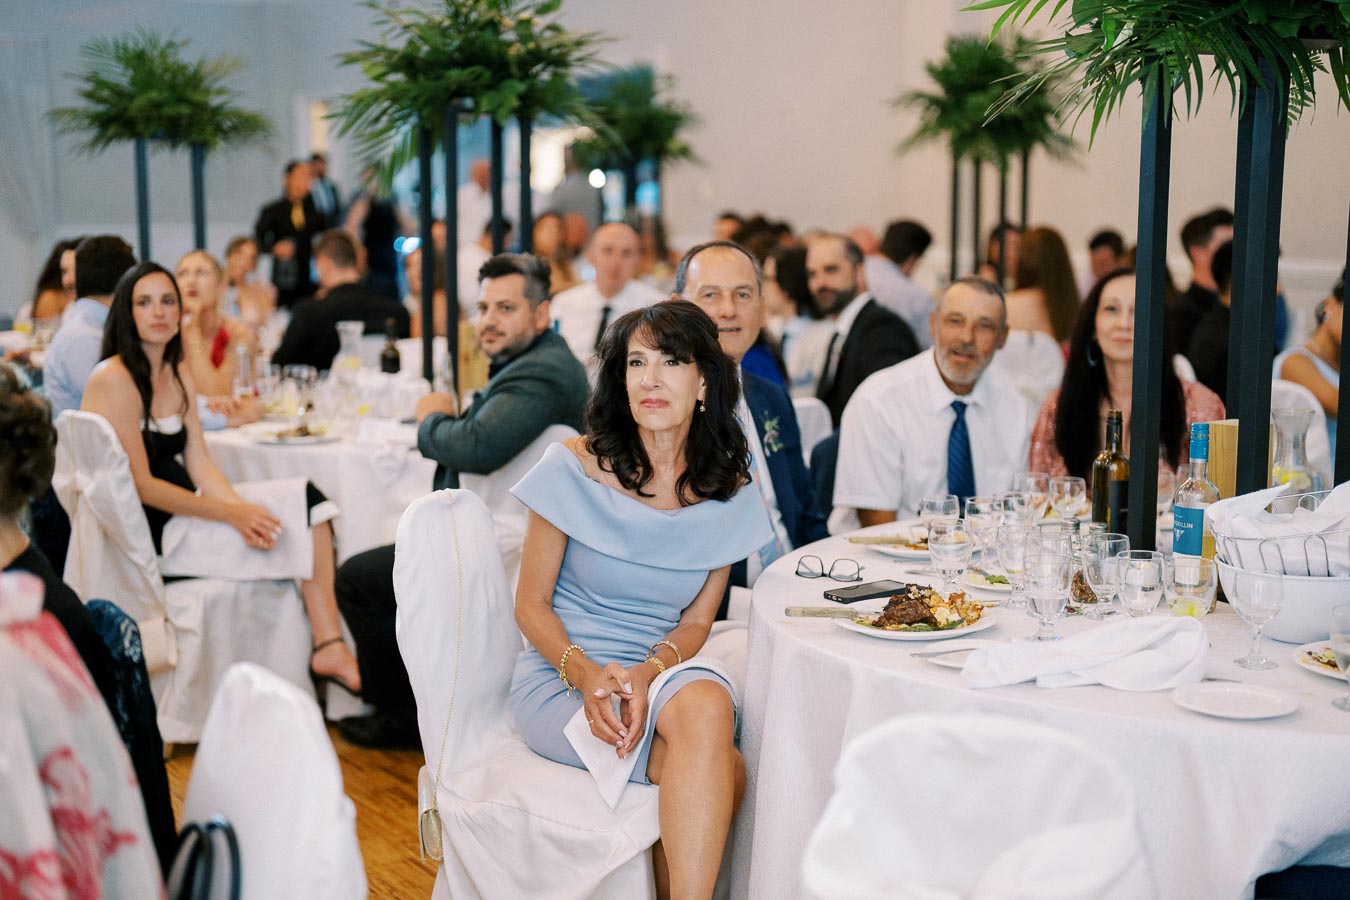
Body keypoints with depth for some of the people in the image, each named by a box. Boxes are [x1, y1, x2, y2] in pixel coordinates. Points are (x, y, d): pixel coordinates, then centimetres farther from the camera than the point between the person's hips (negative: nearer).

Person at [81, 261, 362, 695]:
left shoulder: (179, 375, 13)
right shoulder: (113, 379, -13)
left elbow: (200, 466, 6)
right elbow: (139, 484, -18)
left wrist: (242, 508, -14)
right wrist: (230, 513, -24)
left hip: (183, 508, 8)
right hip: (143, 529, -8)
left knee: (310, 502, -11)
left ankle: (329, 646, -19)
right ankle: (328, 647, -9)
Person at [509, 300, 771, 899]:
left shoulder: (726, 490, 3)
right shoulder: (575, 467, -6)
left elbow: (695, 621, 6)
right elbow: (531, 605, -2)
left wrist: (646, 673, -17)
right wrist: (586, 673, -22)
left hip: (665, 670, 3)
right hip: (560, 676, -3)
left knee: (707, 701, -34)